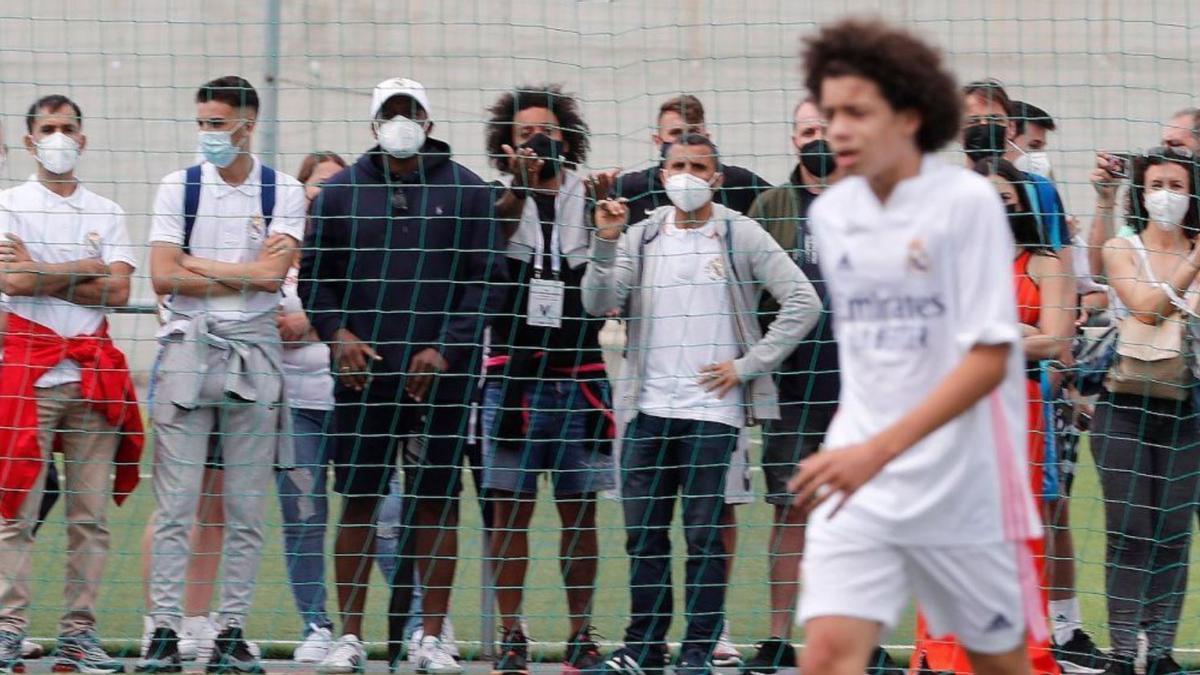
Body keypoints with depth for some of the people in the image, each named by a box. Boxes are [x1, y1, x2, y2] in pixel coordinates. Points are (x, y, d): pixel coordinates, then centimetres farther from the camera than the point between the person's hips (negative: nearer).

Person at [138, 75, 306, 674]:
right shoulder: (178, 187, 5)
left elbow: (272, 273, -10)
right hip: (186, 348, 0)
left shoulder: (283, 192, 4)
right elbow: (163, 277, -4)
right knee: (175, 502, -5)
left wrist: (197, 265, -6)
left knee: (246, 508, 1)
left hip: (253, 354, 0)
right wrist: (243, 275, -6)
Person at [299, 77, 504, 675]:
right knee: (358, 502, 1)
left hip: (440, 376, -1)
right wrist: (337, 333, -7)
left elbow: (485, 282, 1)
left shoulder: (467, 192, 5)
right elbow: (314, 274, 10)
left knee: (437, 503, 1)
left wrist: (445, 349, -9)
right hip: (363, 373, 1)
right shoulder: (340, 192, 9)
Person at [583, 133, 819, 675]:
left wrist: (749, 365, -6)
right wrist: (605, 244, -12)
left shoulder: (741, 236, -1)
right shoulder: (642, 236, 10)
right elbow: (599, 304, 2)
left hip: (713, 409, -4)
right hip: (648, 408, 4)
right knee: (643, 530, 7)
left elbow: (803, 304, -4)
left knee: (703, 532, -3)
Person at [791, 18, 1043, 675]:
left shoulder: (968, 201, -11)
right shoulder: (829, 213, 6)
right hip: (856, 477, 4)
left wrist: (879, 450, -24)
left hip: (963, 488, -4)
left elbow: (989, 359, -17)